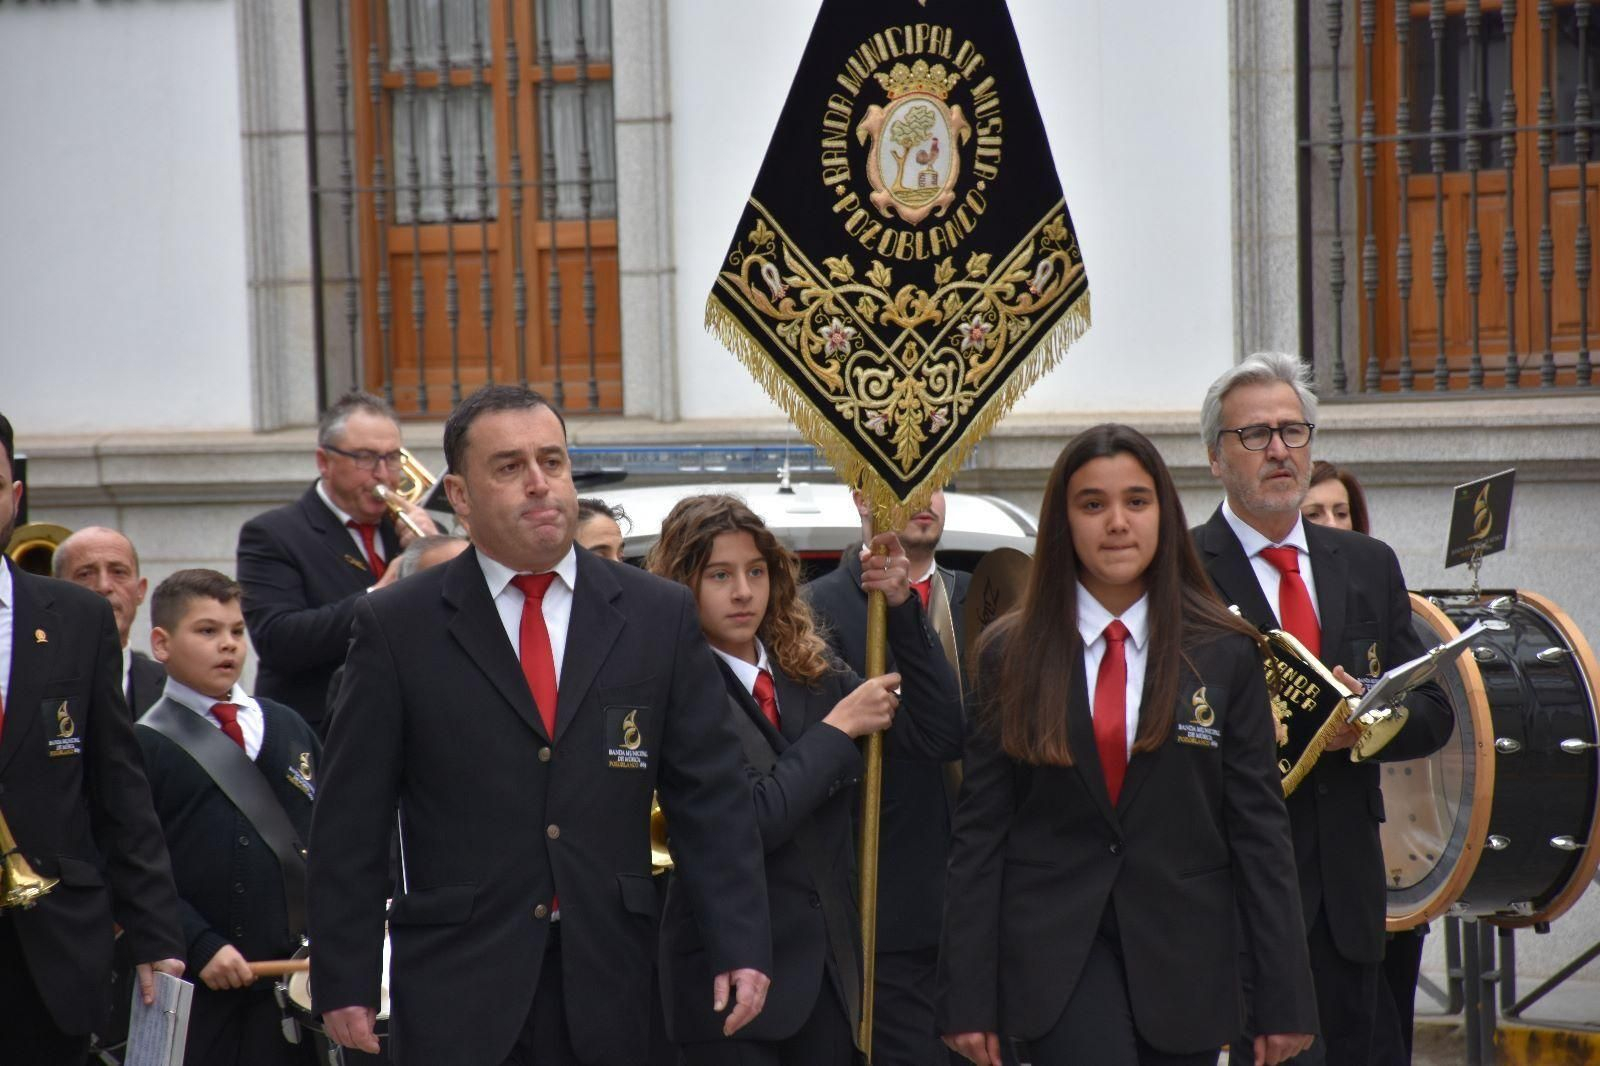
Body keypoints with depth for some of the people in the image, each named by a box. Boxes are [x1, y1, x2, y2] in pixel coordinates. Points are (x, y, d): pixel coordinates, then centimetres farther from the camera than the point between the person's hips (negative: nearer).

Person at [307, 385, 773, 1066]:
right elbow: (351, 825, 2)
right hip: (457, 990, -2)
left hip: (605, 985, 2)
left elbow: (710, 799, 6)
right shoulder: (396, 626, 2)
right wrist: (344, 984, -3)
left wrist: (740, 945, -4)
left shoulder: (660, 618, 7)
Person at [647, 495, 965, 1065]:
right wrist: (838, 728, -14)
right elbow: (745, 824, -20)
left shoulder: (810, 673, 8)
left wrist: (901, 608, -6)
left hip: (829, 968, 6)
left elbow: (938, 727, 3)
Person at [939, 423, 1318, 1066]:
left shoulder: (1226, 654, 3)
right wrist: (968, 999, -3)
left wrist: (1284, 999, -2)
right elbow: (979, 831, 2)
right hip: (1055, 953, -1)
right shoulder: (1010, 656, 3)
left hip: (1184, 958, 1)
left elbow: (1259, 826, 2)